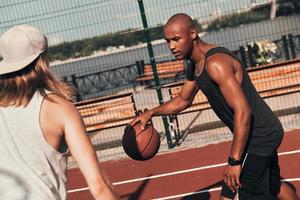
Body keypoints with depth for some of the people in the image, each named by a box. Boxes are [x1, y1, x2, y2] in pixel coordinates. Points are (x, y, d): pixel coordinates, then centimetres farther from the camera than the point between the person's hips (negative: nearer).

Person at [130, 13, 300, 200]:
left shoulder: (216, 63, -26)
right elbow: (183, 100, 23)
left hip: (258, 136, -10)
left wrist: (234, 161, -29)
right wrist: (151, 113, 10)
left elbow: (243, 112, -30)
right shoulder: (195, 65, 6)